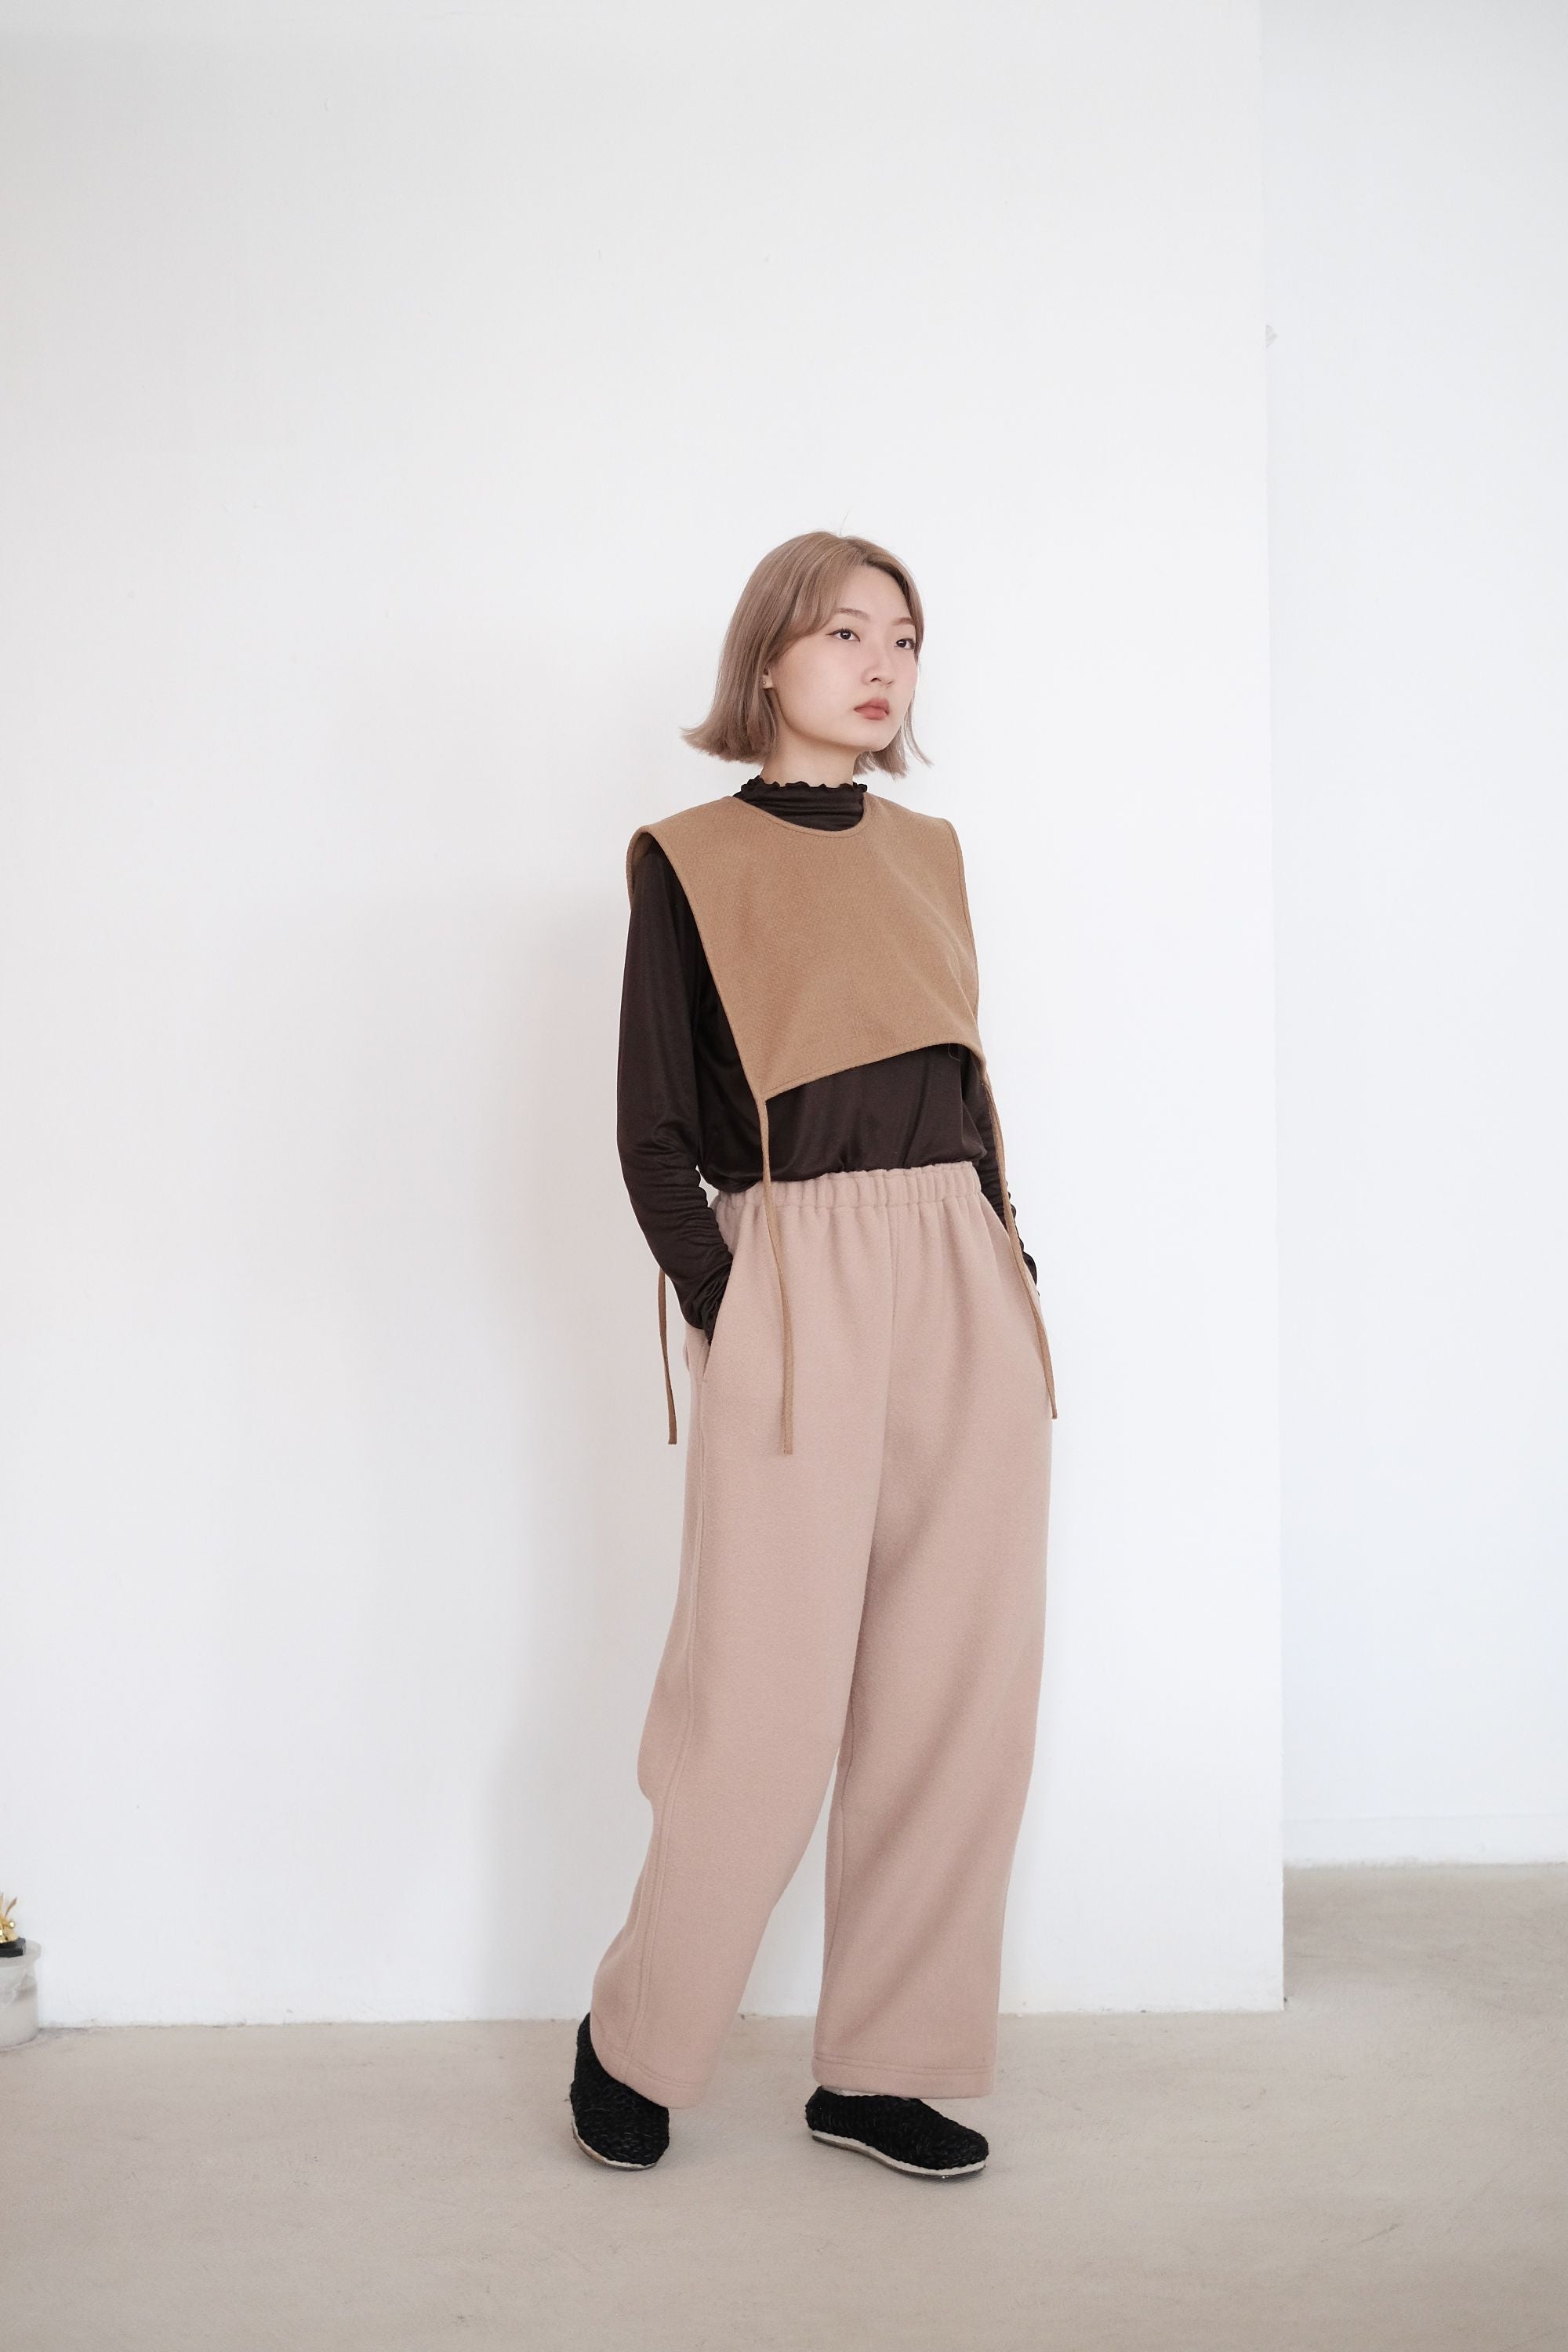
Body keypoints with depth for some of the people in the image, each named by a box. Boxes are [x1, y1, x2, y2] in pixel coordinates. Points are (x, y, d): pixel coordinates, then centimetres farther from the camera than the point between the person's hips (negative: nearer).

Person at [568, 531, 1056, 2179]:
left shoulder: (929, 850, 16)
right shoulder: (690, 861, 0)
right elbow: (651, 1131, -2)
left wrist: (1008, 1272, 9)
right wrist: (722, 1314, -11)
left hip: (965, 1291, 6)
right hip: (793, 1281, -6)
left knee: (962, 1696, 5)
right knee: (766, 1705, -3)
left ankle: (882, 2069, 19)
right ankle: (632, 2040, 20)